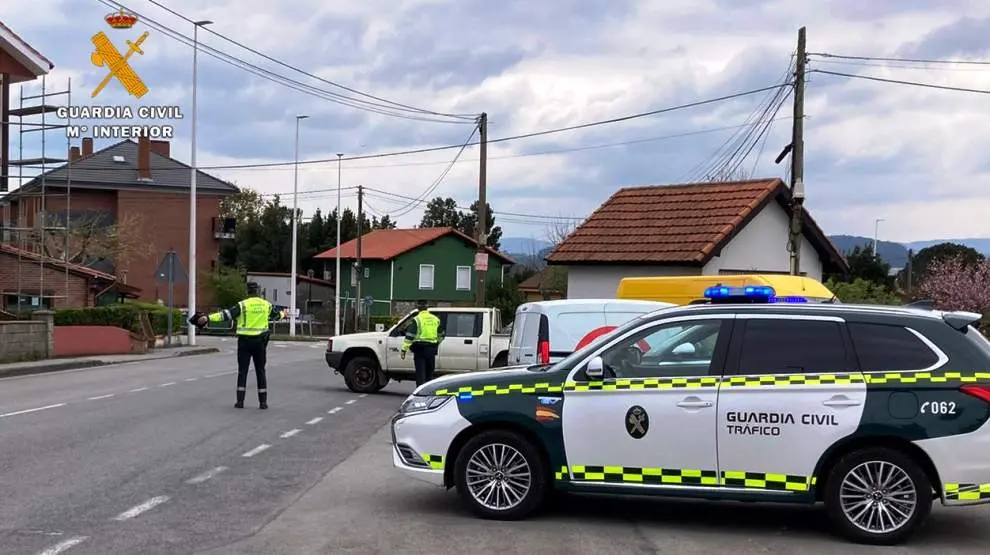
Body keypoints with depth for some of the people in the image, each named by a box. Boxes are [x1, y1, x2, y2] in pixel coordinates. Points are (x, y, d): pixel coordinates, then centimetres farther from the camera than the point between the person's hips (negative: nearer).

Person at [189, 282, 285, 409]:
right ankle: (263, 402, 7)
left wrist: (208, 317, -18)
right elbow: (276, 314, 23)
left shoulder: (243, 305, -8)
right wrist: (283, 314, 46)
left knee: (242, 371, 5)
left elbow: (226, 314, -15)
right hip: (260, 341, 2)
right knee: (260, 371, 9)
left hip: (245, 341, -2)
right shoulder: (266, 305, 3)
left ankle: (240, 401, 2)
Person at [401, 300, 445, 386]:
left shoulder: (417, 319, -7)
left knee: (420, 373, -3)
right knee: (429, 373, 14)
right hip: (432, 349, 5)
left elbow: (409, 336, -13)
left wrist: (404, 349, -12)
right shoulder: (435, 319, 10)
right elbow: (441, 335, 21)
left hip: (420, 348, -5)